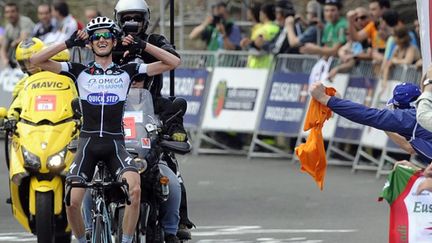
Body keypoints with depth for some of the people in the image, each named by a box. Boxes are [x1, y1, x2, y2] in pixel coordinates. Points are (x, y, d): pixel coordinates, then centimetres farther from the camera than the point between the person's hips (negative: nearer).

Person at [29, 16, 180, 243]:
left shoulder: (127, 71, 10)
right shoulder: (79, 71, 9)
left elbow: (173, 62, 7)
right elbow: (36, 60, 1)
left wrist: (143, 45, -1)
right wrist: (69, 43, -5)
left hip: (115, 144, 0)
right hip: (87, 143, 0)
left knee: (134, 189, -29)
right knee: (72, 201, -17)